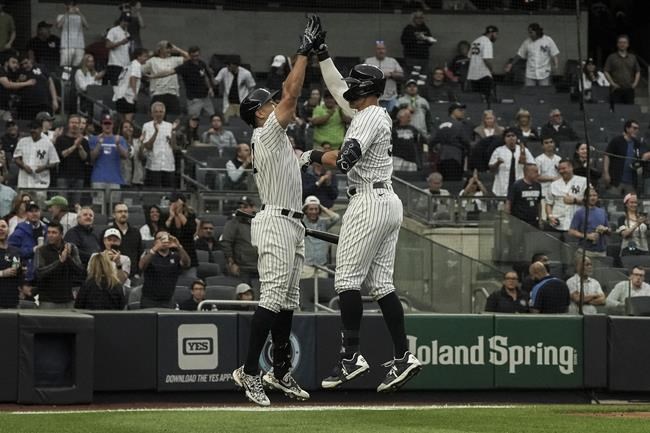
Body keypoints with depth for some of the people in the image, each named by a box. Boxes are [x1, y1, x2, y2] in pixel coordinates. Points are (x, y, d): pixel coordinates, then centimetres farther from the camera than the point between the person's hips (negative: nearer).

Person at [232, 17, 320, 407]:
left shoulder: (278, 135, 20)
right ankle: (249, 371, -17)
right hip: (276, 222, -11)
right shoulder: (266, 133, -9)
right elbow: (291, 95, -13)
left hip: (292, 224, 11)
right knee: (273, 296, -16)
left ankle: (281, 371, 14)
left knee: (289, 300, 11)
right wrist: (305, 52, -11)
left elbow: (292, 98, 24)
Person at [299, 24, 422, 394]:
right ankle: (403, 357, -1)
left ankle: (351, 356, -11)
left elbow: (345, 160, -23)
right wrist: (321, 52, 27)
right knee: (381, 283, 6)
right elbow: (337, 87, 29)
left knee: (348, 279, -8)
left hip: (369, 202, -9)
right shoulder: (374, 113, 17)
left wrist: (313, 156, -8)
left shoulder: (370, 117, -11)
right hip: (389, 203, 9)